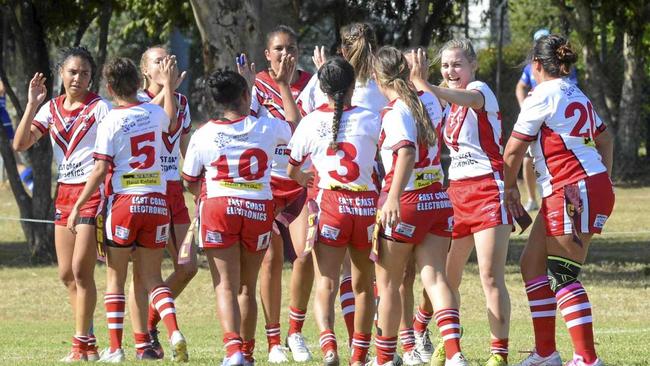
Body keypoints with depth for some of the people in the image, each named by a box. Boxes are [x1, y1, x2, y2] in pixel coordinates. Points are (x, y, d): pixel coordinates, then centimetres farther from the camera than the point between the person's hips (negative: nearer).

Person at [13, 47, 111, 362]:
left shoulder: (99, 107, -6)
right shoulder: (51, 108, 9)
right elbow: (20, 144, 0)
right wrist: (31, 105, -7)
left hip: (93, 193, -6)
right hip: (64, 193, 6)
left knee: (81, 269, -10)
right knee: (66, 274, 6)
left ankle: (81, 344, -3)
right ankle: (89, 342, 16)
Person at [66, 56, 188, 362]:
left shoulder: (111, 121, -9)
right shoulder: (154, 113, 6)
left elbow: (100, 170, -12)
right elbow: (169, 121, 32)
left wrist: (78, 207, -6)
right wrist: (168, 85, 46)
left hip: (123, 202, -4)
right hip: (157, 202, 4)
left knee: (115, 277, 7)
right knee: (151, 278, 9)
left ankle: (115, 348, 3)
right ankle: (174, 333, -13)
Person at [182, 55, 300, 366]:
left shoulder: (203, 136, -2)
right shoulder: (266, 128, -2)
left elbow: (191, 183, 8)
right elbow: (295, 125, 22)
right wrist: (284, 85, 28)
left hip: (218, 208, -2)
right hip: (258, 211, 2)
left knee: (226, 286, -4)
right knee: (247, 288, 15)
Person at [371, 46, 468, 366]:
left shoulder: (394, 112, -15)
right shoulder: (430, 102, 7)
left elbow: (406, 152, -32)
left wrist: (393, 197, -40)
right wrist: (420, 79, 32)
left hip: (405, 202, -6)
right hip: (438, 199, 6)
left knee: (387, 283, 9)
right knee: (434, 278, -2)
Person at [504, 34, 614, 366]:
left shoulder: (542, 96, -9)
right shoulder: (577, 96, 17)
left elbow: (513, 151, -5)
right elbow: (605, 140, 25)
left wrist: (510, 188, 9)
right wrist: (602, 184, 25)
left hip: (573, 191, -9)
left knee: (562, 275, -10)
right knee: (532, 262, 13)